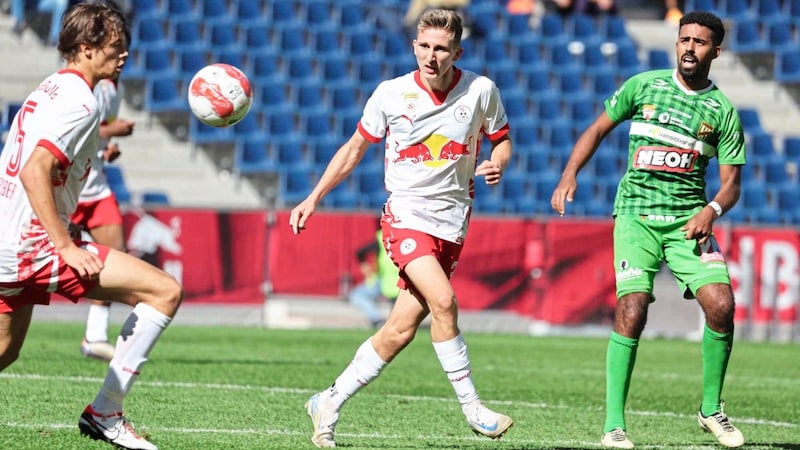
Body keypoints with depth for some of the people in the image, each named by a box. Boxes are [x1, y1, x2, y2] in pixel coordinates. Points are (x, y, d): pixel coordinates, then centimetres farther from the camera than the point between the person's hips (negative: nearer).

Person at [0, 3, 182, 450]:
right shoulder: (80, 101, -13)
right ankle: (106, 413, -7)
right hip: (37, 245, -10)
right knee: (166, 291, -10)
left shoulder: (49, 90, 17)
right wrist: (66, 247, -25)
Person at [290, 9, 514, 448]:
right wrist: (313, 199, 6)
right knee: (442, 300, -26)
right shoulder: (391, 94, -4)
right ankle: (472, 408, -15)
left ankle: (329, 403, 16)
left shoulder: (481, 91, -3)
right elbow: (355, 148, 10)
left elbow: (502, 141, 13)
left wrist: (496, 165, -11)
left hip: (452, 221, 2)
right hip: (406, 212, -2)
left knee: (401, 329, 0)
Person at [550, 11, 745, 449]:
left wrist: (711, 210, -15)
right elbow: (598, 129, 15)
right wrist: (569, 175, 2)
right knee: (632, 309, -17)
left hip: (688, 219, 1)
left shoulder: (723, 111, 5)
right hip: (636, 214, -1)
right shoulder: (644, 85, 6)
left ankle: (711, 408, 5)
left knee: (721, 304, -16)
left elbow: (731, 181, 6)